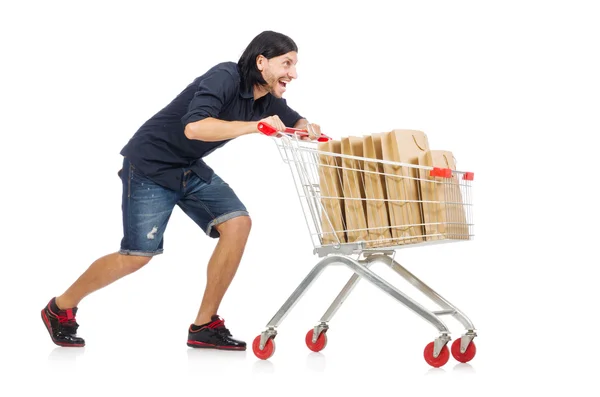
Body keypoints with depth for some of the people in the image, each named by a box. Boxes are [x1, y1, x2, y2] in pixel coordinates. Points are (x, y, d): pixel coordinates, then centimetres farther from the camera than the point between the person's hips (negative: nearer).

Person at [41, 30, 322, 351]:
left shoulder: (267, 99, -1)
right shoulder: (225, 78, -26)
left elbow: (296, 122, 14)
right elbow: (194, 127, -41)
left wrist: (310, 129, -11)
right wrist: (254, 126, -40)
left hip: (191, 169, 8)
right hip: (150, 165, -8)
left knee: (238, 223, -10)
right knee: (138, 255, -7)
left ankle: (204, 325, -2)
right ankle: (60, 308, 17)